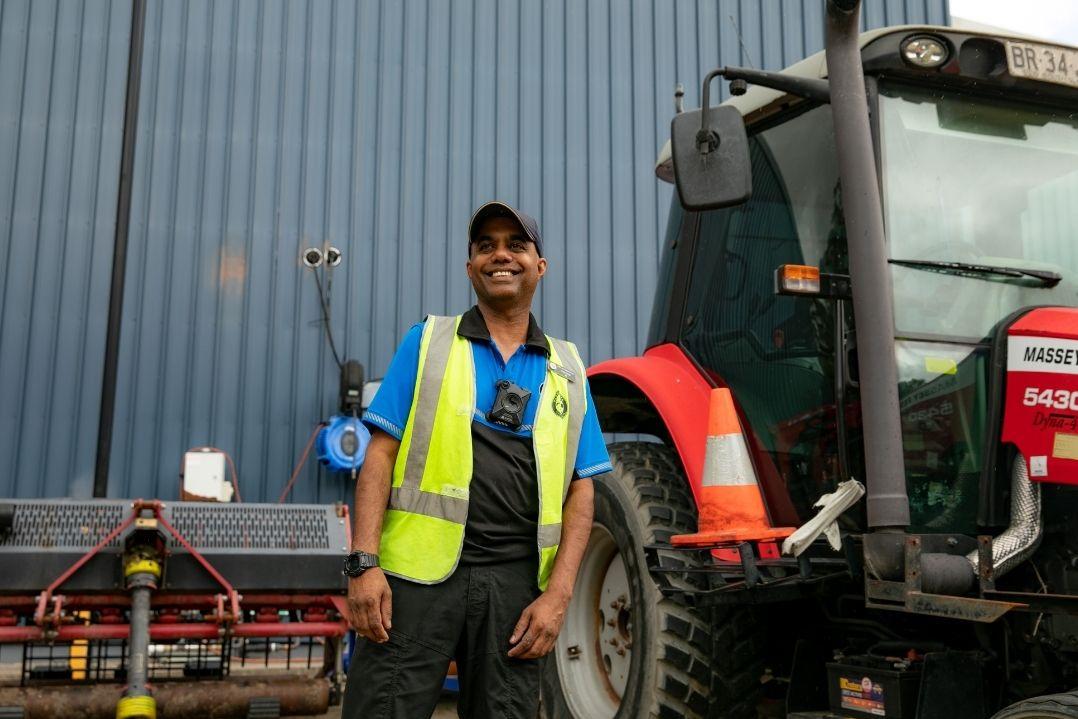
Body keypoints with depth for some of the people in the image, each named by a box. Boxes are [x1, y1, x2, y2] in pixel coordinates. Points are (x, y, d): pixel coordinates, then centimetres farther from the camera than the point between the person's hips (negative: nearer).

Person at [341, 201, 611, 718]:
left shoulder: (567, 371, 12)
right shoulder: (427, 341, 8)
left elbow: (580, 491, 9)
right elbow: (381, 456, 1)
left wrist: (558, 594, -3)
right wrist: (364, 562, -10)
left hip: (516, 583, 2)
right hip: (418, 573, -2)